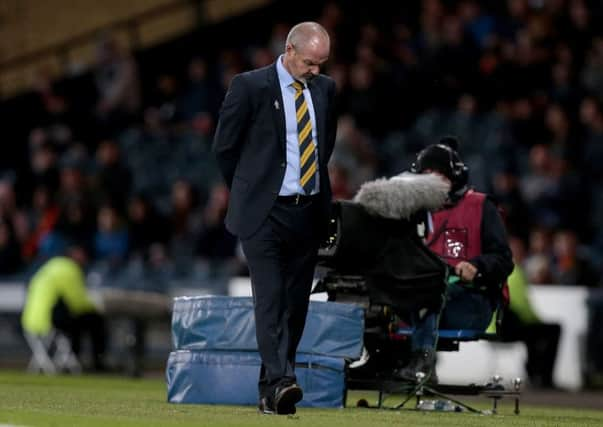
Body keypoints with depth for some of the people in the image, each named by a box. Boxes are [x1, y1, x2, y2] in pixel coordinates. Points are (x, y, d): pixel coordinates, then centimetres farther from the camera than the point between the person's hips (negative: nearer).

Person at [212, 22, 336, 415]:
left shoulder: (325, 89, 9)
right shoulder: (250, 86, -7)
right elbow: (225, 146, 0)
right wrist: (250, 191, 6)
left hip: (309, 211, 5)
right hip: (265, 212, -5)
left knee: (296, 304, 6)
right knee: (270, 298, -15)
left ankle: (271, 390, 13)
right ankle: (280, 382, -25)